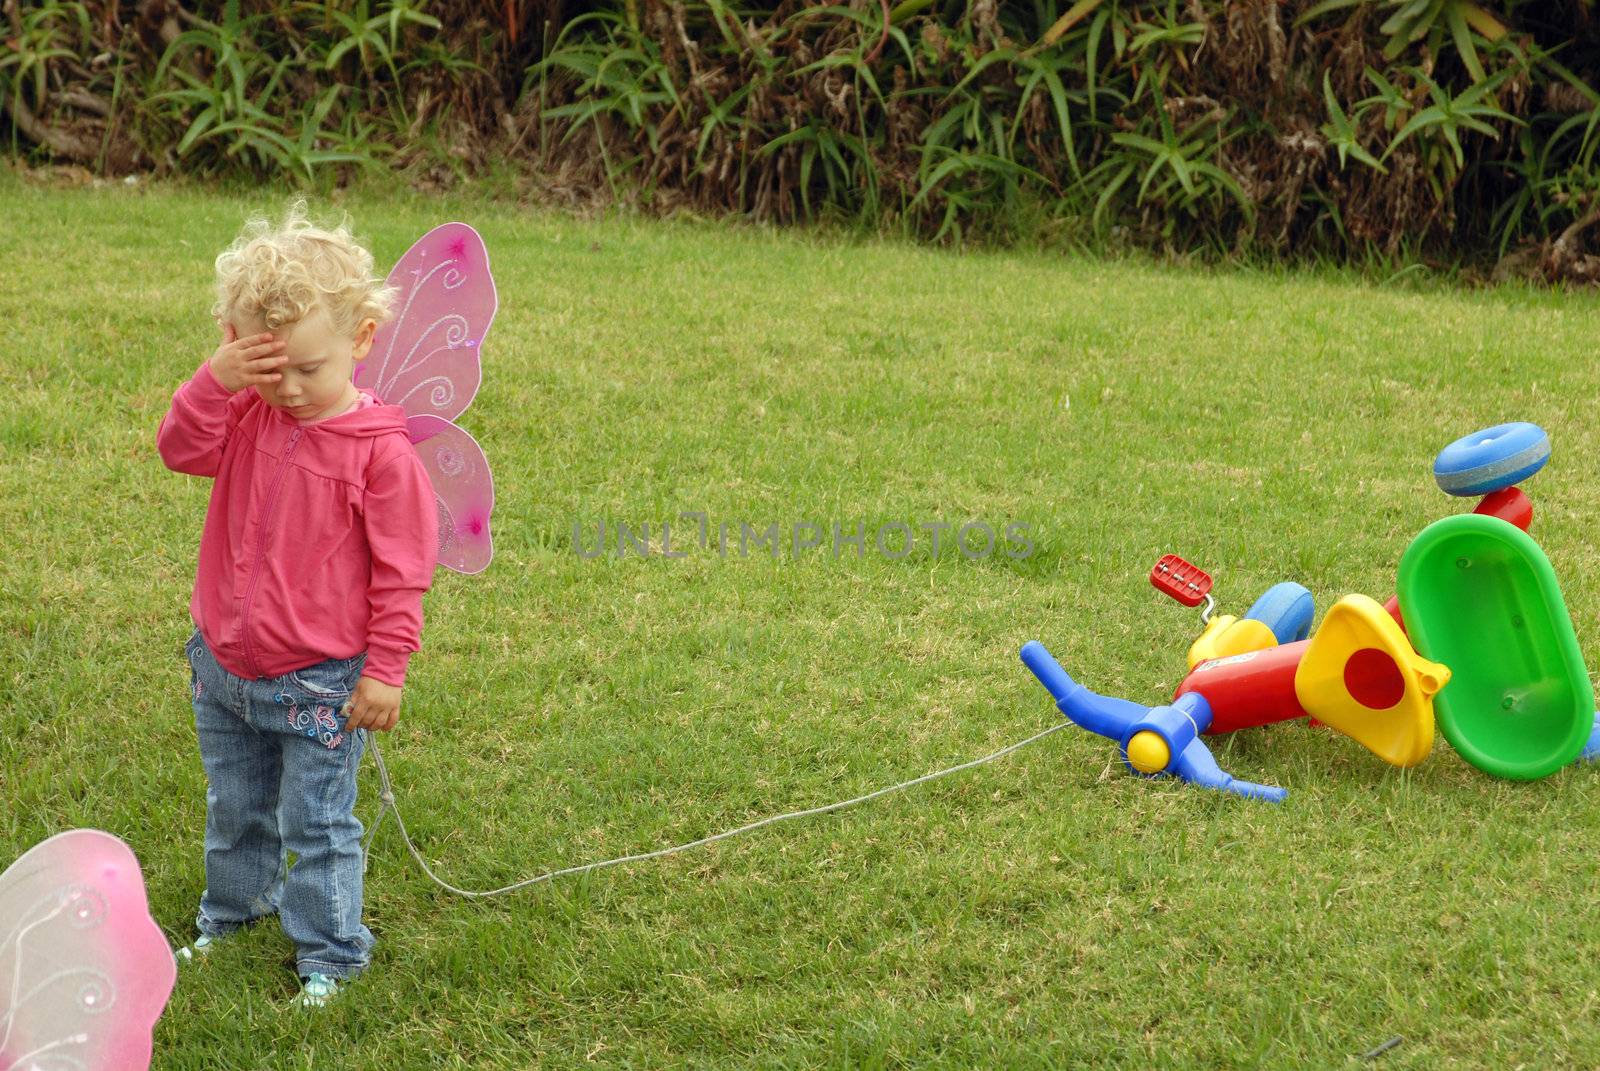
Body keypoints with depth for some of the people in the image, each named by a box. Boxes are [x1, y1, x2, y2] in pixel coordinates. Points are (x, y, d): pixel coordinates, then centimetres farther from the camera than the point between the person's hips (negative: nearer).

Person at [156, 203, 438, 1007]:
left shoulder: (381, 451, -18)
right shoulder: (247, 417, -3)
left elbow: (400, 571, -14)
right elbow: (180, 449, -11)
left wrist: (384, 670, -13)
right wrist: (217, 380, -24)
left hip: (318, 683, -5)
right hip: (223, 665, 5)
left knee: (317, 825, 6)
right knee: (235, 809, 24)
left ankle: (329, 953, 22)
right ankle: (232, 909, 46)